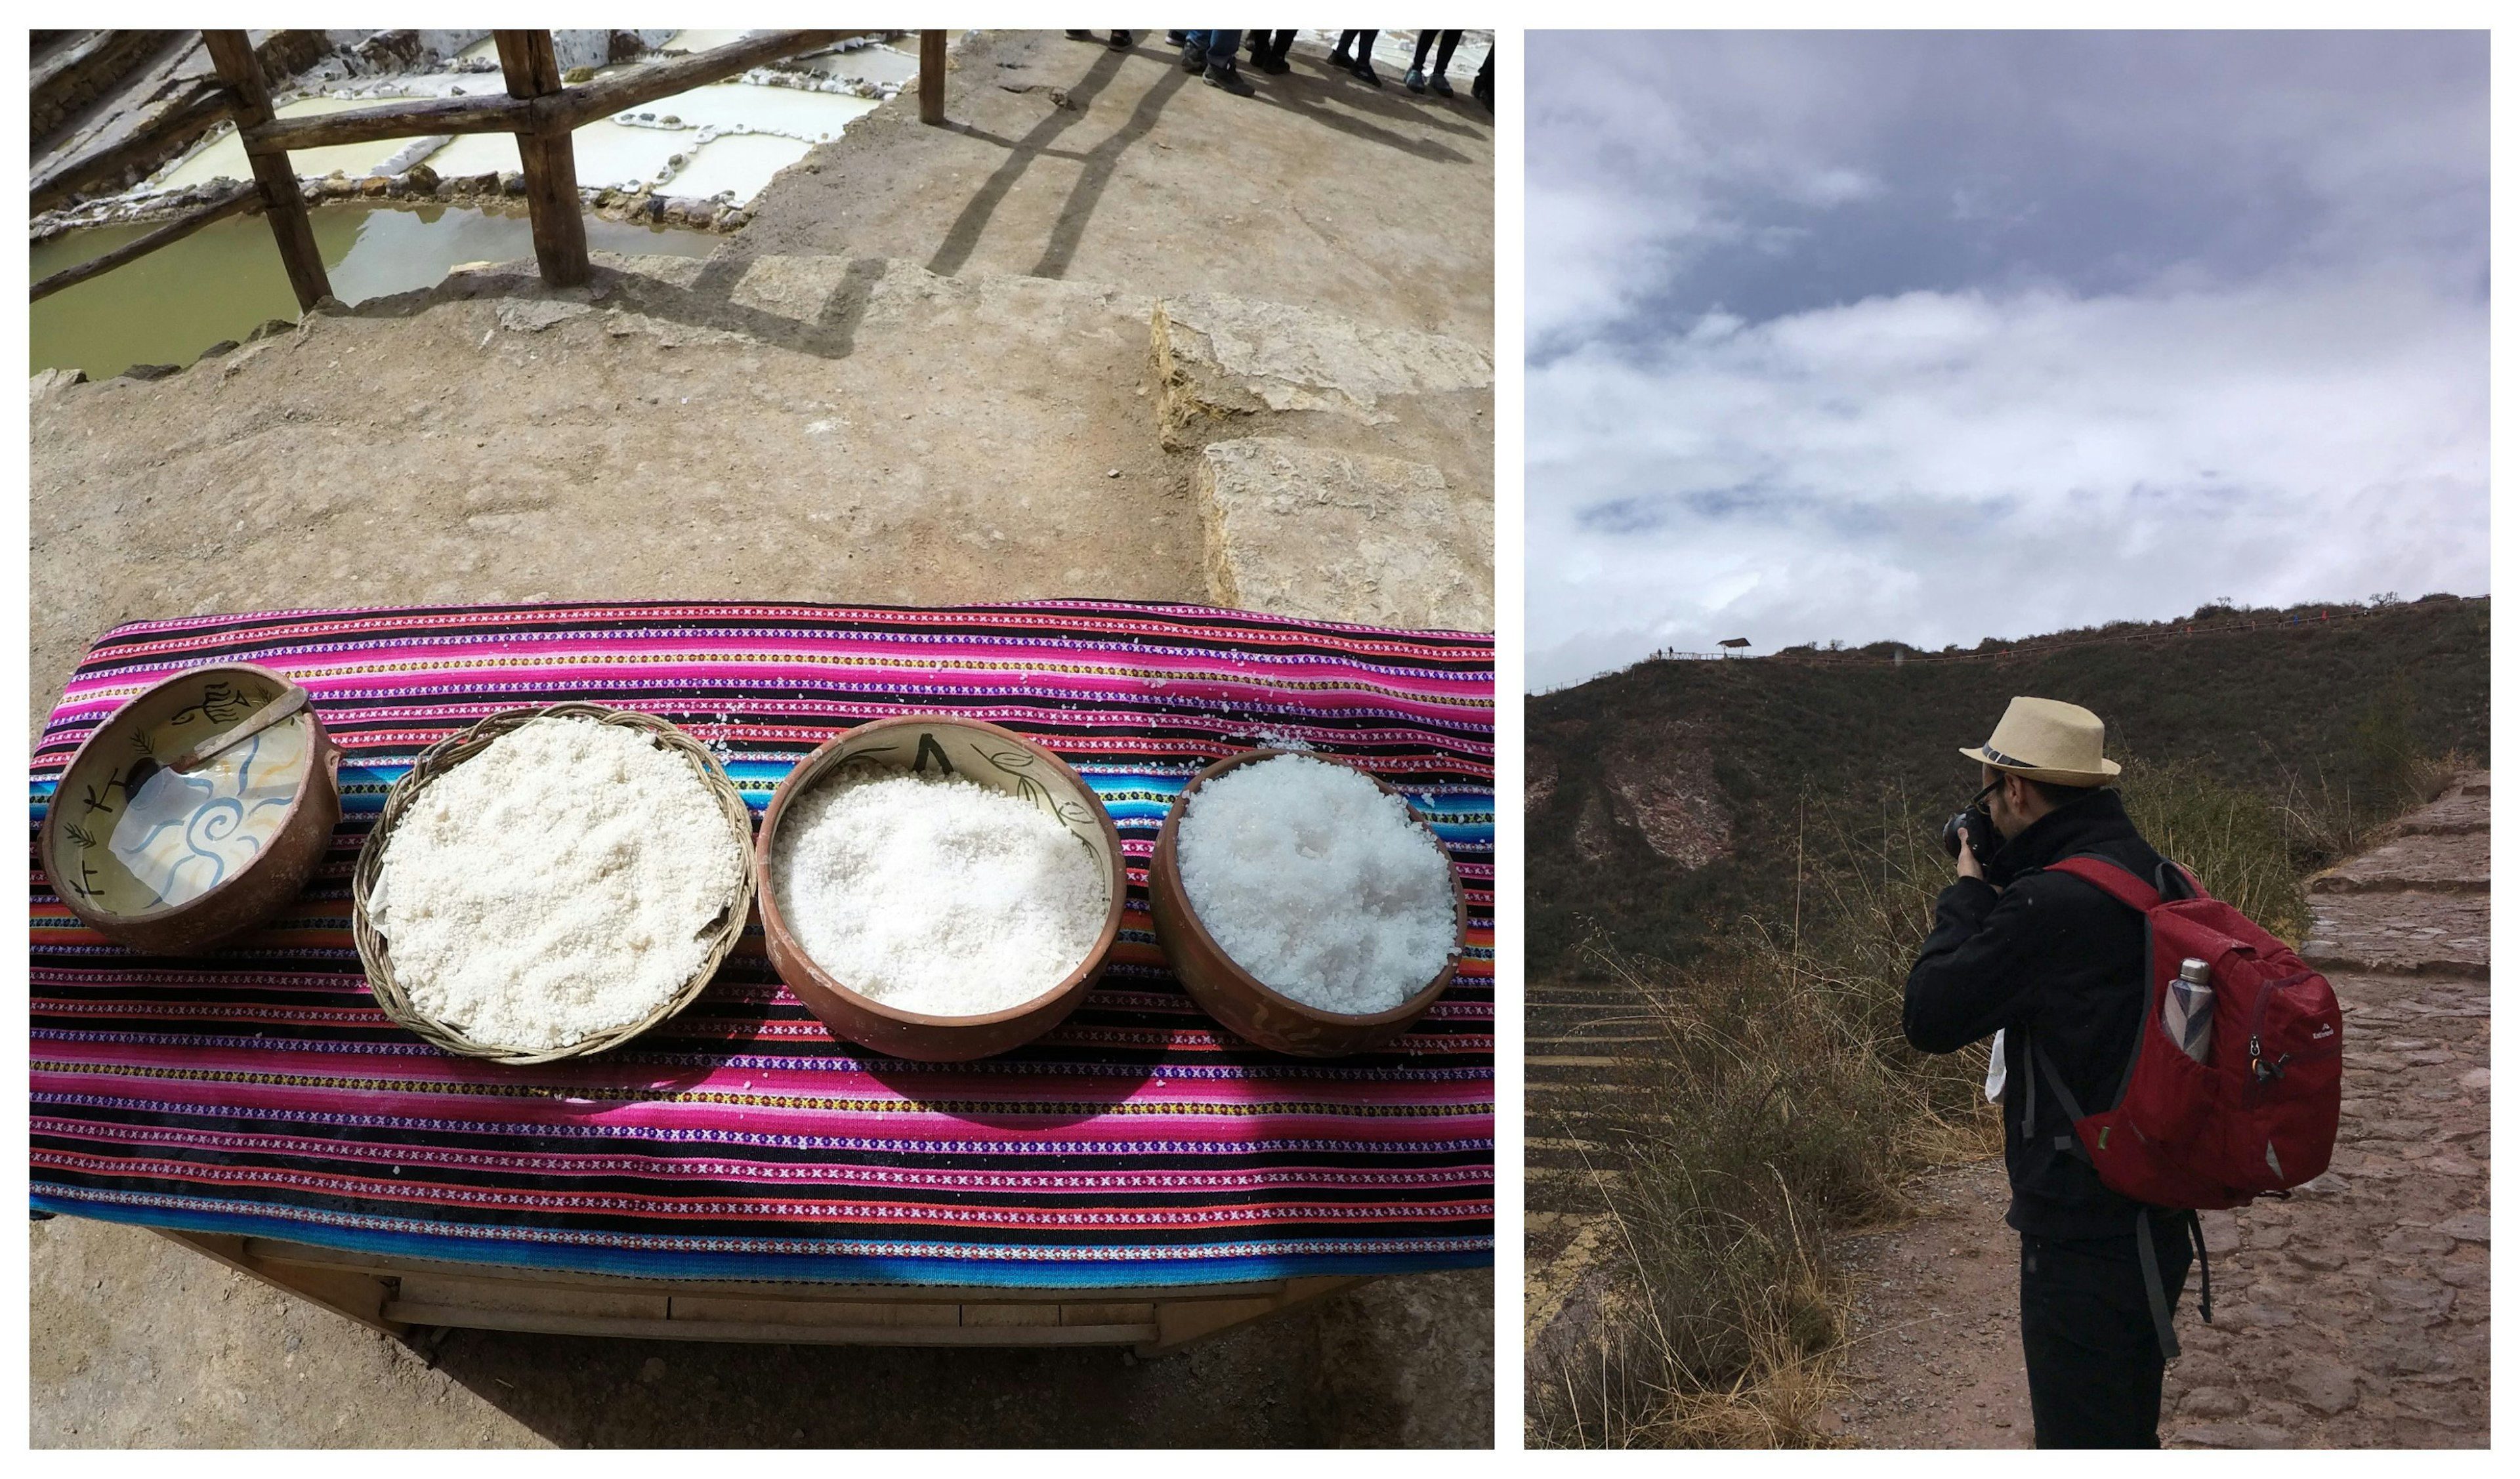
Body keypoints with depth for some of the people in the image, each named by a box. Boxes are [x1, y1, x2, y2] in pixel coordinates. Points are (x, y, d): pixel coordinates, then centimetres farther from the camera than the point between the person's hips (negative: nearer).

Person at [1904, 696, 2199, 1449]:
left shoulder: (2050, 902, -25)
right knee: (2128, 1432, 25)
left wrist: (1968, 891, -6)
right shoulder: (2155, 875, 4)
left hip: (2084, 1237, -9)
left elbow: (1930, 1015, -17)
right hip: (2156, 1219, 9)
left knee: (2084, 1442, 5)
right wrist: (2000, 887, 8)